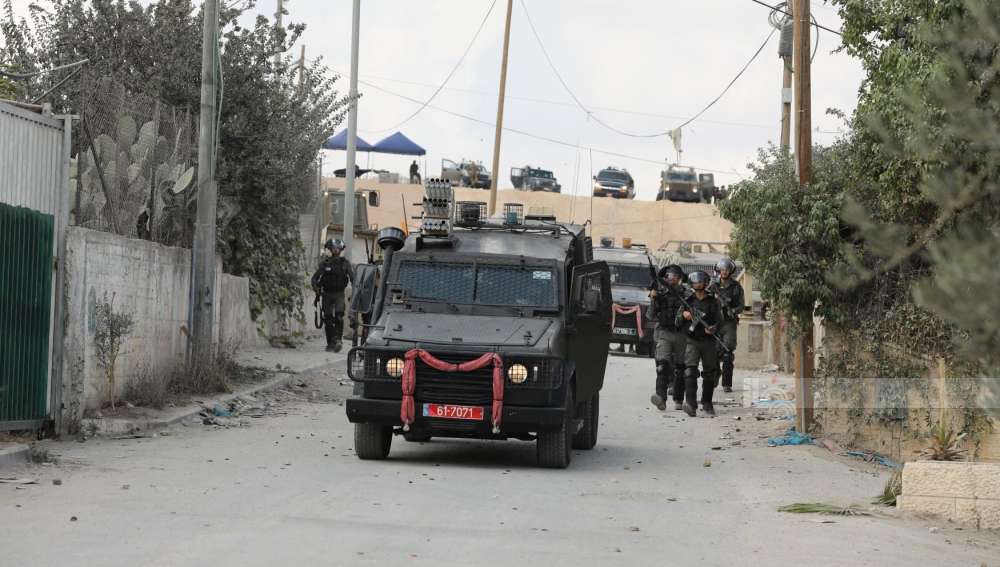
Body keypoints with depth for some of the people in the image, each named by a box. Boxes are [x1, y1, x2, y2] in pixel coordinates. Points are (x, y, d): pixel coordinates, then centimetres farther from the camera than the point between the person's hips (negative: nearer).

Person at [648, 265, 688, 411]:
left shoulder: (685, 293, 6)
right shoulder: (660, 292, 4)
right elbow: (652, 315, -1)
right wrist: (653, 298, -13)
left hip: (681, 334, 2)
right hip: (664, 333, -2)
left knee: (679, 368, 6)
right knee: (662, 365, -18)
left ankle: (678, 400, 17)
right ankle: (661, 398, -30)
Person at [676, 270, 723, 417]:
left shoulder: (713, 301, 5)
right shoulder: (688, 301, 8)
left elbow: (718, 319, -3)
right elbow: (678, 322, 11)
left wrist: (712, 328, -23)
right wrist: (684, 315, -10)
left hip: (708, 341, 1)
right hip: (692, 341, -1)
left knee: (710, 373, 8)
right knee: (690, 370, -18)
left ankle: (707, 403, 24)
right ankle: (690, 404, -28)